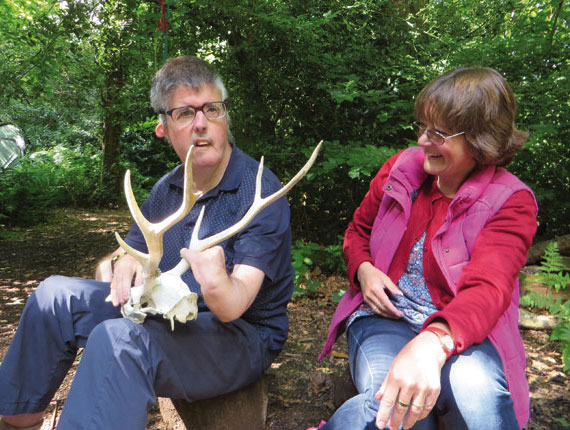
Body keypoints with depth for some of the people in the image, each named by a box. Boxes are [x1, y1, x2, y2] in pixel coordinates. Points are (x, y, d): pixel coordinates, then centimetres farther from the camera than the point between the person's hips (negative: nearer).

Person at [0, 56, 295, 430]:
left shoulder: (261, 193, -18)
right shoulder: (168, 189, 6)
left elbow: (233, 307, -26)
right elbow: (111, 263, 10)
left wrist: (217, 284, -50)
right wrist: (121, 263, -14)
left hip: (241, 336, -7)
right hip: (170, 317, 7)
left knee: (116, 339, -34)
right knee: (57, 294, 1)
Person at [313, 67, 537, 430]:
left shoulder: (511, 201, -6)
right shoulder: (403, 167, 4)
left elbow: (487, 289, -22)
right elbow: (358, 231, 19)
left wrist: (432, 344, -43)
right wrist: (363, 270, -6)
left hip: (455, 328, 0)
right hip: (384, 314, 1)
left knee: (475, 386, -36)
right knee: (388, 399, -34)